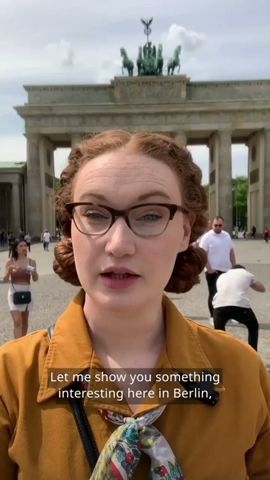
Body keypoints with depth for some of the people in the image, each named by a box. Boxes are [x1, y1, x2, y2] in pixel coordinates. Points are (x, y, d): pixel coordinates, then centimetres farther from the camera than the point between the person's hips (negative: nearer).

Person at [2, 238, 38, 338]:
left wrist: (34, 271, -25)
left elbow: (35, 279, -5)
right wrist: (9, 270, -25)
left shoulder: (31, 262, -2)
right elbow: (5, 280, -7)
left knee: (24, 321, 15)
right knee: (17, 322, -10)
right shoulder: (10, 262, -5)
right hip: (14, 292, -2)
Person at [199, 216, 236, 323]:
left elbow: (231, 252, 15)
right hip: (213, 271, -6)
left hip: (227, 270, 6)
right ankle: (213, 317, 12)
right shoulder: (207, 237, -11)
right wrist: (209, 269, -19)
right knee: (213, 294, 2)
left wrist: (234, 266, 10)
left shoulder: (227, 235, 8)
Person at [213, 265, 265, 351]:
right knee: (253, 327, 29)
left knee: (219, 331, 29)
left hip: (220, 306, 1)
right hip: (240, 306, -1)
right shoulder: (246, 273, 29)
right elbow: (262, 288, 42)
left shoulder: (222, 276, 33)